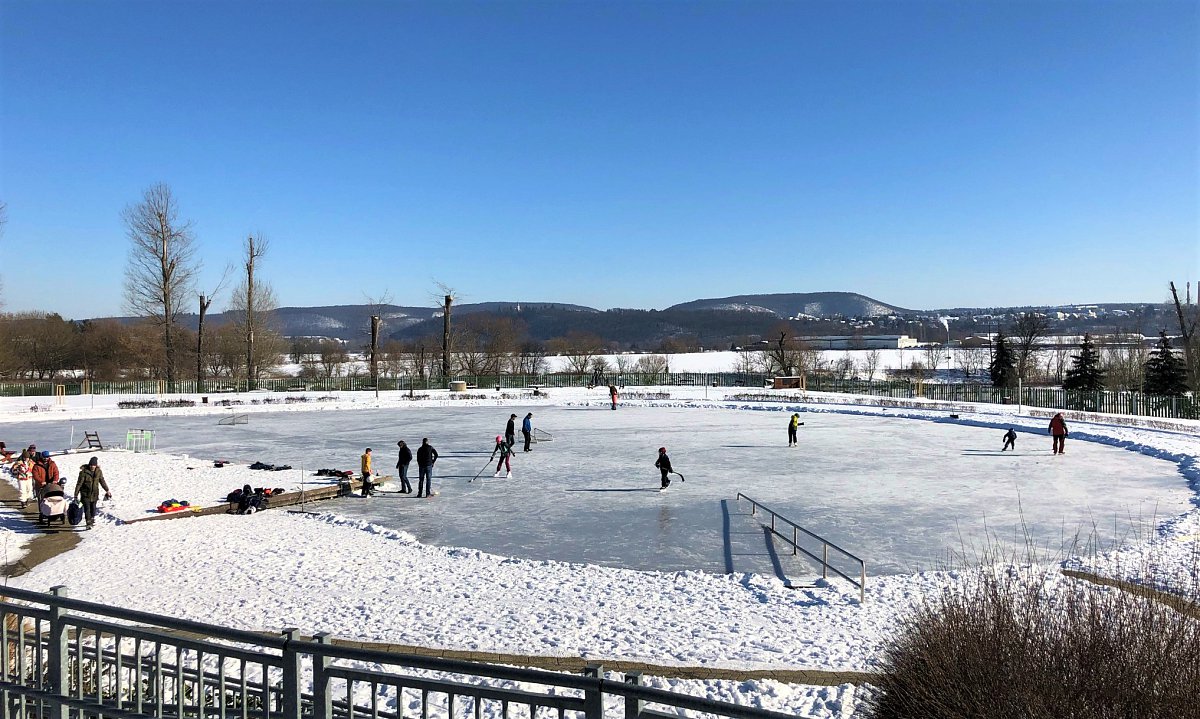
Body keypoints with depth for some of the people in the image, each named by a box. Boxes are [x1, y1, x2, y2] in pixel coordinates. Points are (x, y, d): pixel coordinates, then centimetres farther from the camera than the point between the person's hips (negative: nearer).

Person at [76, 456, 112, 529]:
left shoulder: (98, 472, -2)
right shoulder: (84, 471, -15)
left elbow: (102, 481, 12)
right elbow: (79, 483, -13)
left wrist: (107, 490, 19)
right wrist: (76, 494, -13)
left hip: (94, 493, 4)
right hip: (85, 493, -4)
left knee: (93, 507, 13)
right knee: (87, 508, -10)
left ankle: (92, 519, 31)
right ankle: (88, 523, -9)